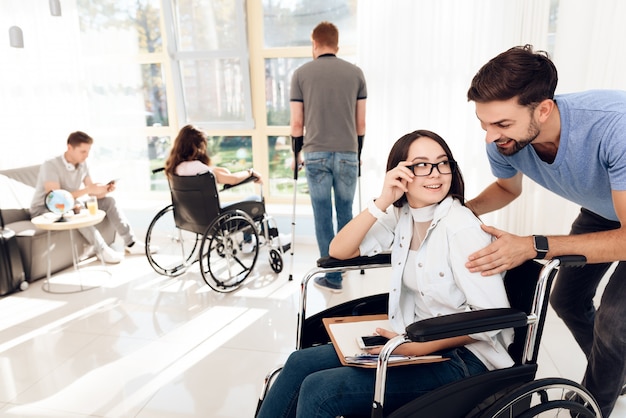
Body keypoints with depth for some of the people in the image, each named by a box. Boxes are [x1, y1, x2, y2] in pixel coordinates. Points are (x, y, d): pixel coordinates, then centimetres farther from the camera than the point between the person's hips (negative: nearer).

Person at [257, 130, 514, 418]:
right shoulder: (402, 215, 1)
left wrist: (418, 347, -23)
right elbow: (339, 250, -3)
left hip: (461, 356, -7)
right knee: (301, 363, 0)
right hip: (414, 338, 7)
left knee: (319, 390, -17)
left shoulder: (461, 228, -20)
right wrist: (382, 203, -15)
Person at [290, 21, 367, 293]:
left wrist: (297, 152, 15)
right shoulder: (355, 73, 6)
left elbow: (297, 123, 2)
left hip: (316, 154, -1)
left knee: (323, 216, 5)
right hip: (348, 154, 2)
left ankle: (333, 277, 10)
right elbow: (361, 122, 8)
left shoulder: (301, 74, 3)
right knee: (345, 211, 15)